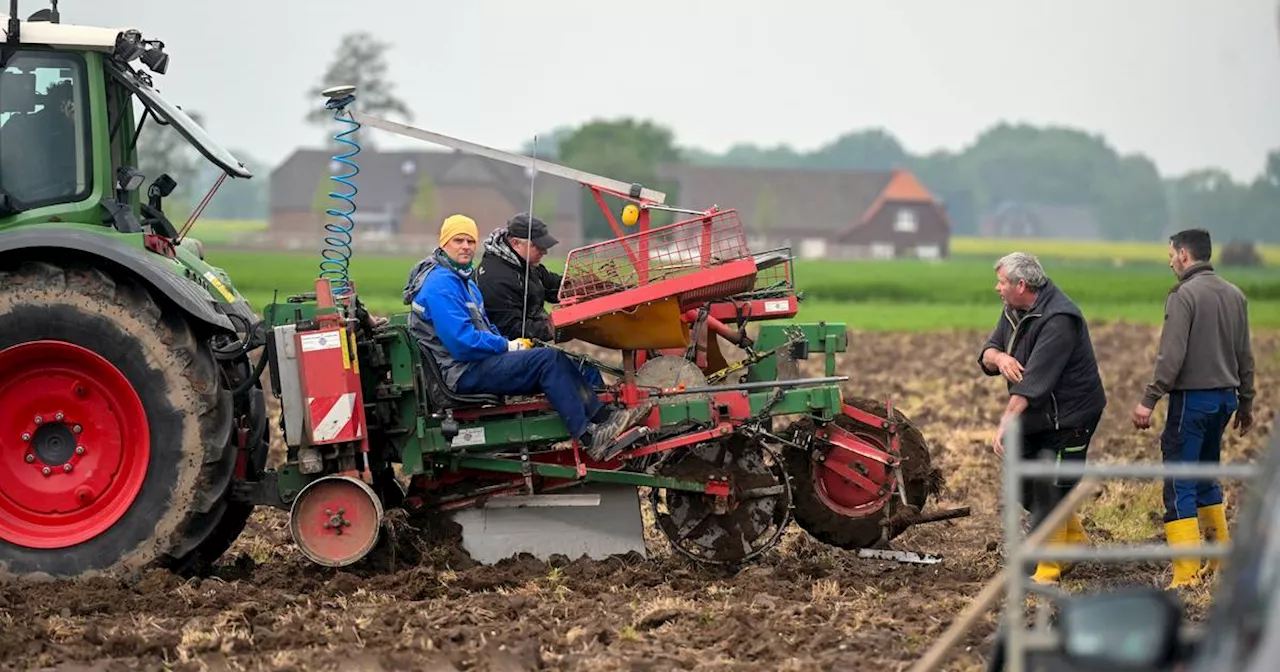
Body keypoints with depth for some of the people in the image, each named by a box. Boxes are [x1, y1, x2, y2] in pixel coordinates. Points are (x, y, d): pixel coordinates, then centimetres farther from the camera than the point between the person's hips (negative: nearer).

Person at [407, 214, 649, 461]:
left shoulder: (463, 280, 19)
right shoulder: (440, 285, -15)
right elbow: (461, 341, -22)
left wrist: (509, 344, 6)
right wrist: (506, 346, -11)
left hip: (475, 361, 10)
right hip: (462, 373, -10)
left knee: (556, 359, 0)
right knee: (548, 359, -19)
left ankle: (602, 416, -5)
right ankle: (589, 438, -21)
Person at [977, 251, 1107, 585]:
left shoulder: (1058, 319, -25)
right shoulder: (1014, 311, 5)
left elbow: (1034, 379, -32)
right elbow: (986, 355, 4)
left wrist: (1006, 423, -37)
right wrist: (999, 357, -22)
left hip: (1068, 418, -9)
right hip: (1035, 417, 9)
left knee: (1048, 492, -8)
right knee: (1025, 486, 16)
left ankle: (1047, 573, 3)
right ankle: (1075, 539, 36)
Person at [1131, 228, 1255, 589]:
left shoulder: (1184, 295, -13)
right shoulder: (1234, 295, 10)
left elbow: (1171, 356, -20)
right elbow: (1245, 355, 15)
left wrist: (1148, 401, -18)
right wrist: (1246, 402, 23)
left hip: (1192, 398, -8)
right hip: (1225, 397, 8)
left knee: (1180, 485, -5)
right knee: (1206, 476, 22)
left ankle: (1186, 575, -9)